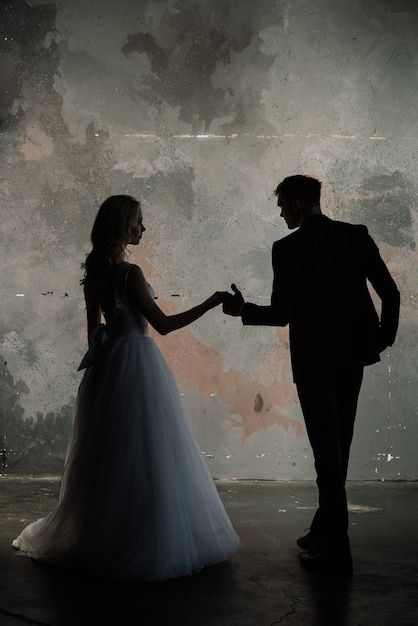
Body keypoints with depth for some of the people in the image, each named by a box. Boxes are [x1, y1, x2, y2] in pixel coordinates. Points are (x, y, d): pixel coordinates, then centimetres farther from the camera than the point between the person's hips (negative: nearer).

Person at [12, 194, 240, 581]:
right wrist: (210, 304, -12)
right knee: (145, 454, 1)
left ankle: (95, 534, 28)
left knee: (108, 452, 17)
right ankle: (146, 539, 9)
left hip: (106, 364, 9)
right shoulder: (129, 273, -17)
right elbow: (163, 324, -16)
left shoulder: (94, 271, 7)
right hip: (137, 363, -8)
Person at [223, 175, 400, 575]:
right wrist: (384, 337, 12)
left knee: (326, 448, 1)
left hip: (314, 360, -5)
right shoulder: (357, 235, 3)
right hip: (352, 355, 5)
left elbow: (281, 314, -14)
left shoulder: (287, 248, -11)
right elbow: (390, 293, 0)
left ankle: (337, 550, 5)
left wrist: (242, 310, 1)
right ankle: (324, 530, 27)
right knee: (338, 445, 15)